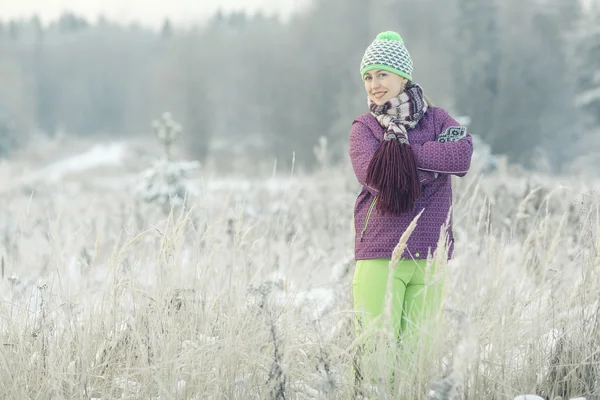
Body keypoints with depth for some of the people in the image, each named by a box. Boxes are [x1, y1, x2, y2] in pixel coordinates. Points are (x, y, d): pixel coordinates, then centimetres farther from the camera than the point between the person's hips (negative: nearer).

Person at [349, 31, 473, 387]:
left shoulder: (437, 118, 11)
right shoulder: (364, 127, 7)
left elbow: (463, 156, -10)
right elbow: (372, 174, -12)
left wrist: (403, 153, -11)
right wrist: (433, 161, -8)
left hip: (428, 254, 2)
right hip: (378, 254, -2)